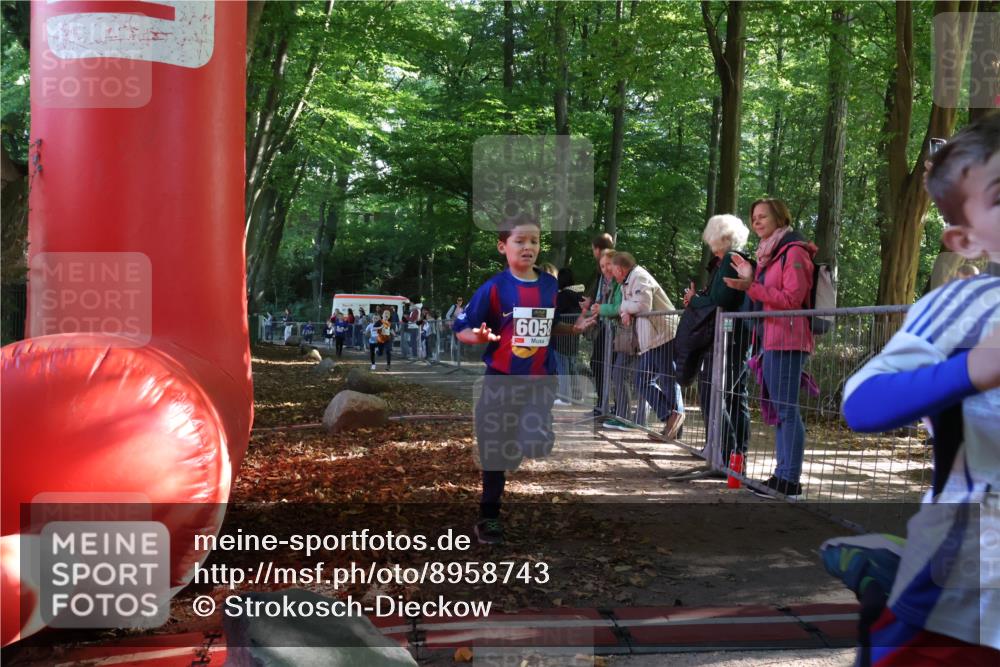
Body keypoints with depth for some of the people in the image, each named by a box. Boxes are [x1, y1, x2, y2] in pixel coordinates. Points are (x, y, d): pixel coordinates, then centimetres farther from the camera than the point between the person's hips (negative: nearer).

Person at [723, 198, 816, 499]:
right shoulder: (768, 253, 21)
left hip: (787, 341, -10)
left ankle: (790, 480, -7)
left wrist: (752, 287, -19)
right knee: (778, 409, 10)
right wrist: (750, 280, 11)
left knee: (787, 409, -9)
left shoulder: (794, 251, -7)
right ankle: (782, 474, 15)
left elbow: (792, 299, -15)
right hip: (770, 339, 10)